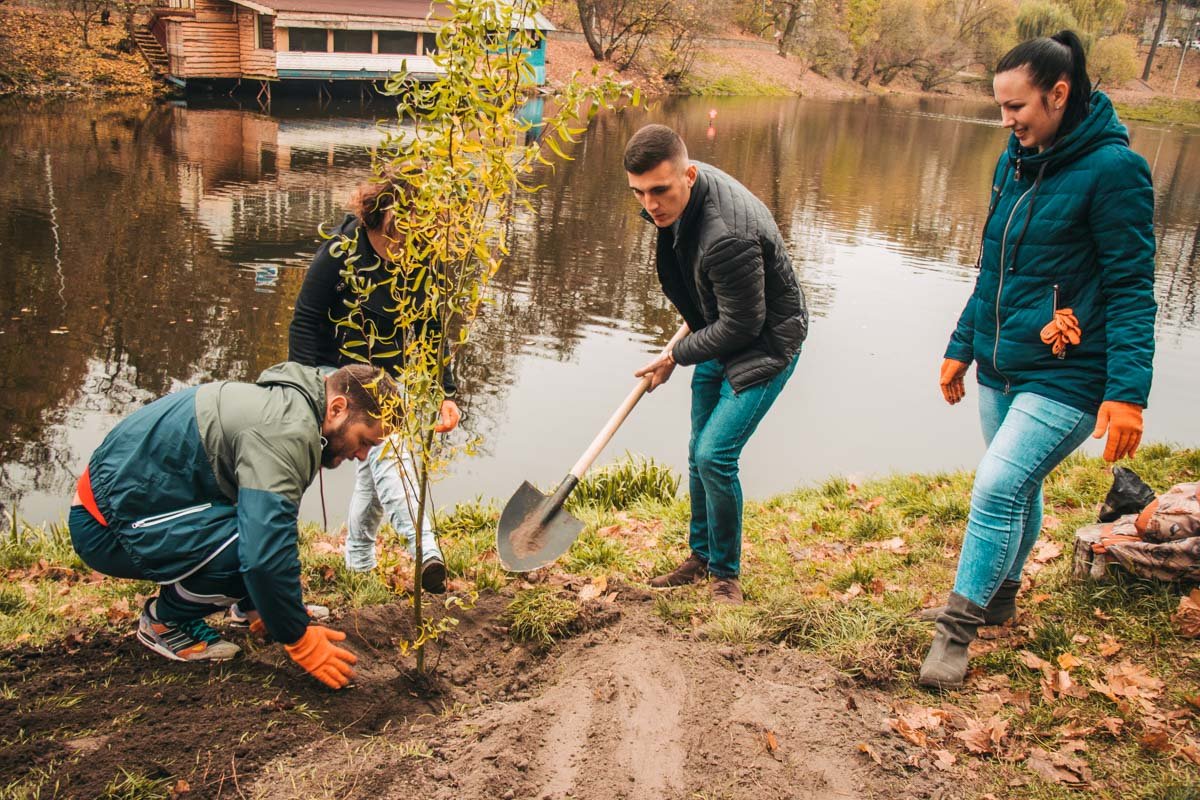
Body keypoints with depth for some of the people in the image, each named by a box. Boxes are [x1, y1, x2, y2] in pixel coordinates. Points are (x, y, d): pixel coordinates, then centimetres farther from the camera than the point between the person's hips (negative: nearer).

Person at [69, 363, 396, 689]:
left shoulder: (280, 405, 9)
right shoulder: (286, 432, -24)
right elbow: (266, 553, -31)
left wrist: (258, 608, 20)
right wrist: (300, 641, -17)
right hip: (109, 527, -10)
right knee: (262, 537, -24)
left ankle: (173, 609, 13)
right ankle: (164, 621, -1)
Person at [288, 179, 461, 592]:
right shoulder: (339, 255, -21)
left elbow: (431, 331, 3)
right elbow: (305, 323, -17)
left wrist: (446, 394, 1)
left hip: (390, 377, 6)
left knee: (377, 463, 9)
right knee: (386, 448, -26)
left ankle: (358, 562, 26)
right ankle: (426, 550, -38)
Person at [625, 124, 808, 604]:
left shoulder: (727, 236, -36)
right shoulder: (677, 194, -8)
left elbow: (742, 325, -27)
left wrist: (675, 356, -14)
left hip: (764, 344, -9)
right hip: (719, 334, 9)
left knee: (715, 456, -15)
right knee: (699, 455, 13)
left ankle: (726, 574, 6)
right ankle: (701, 558, 32)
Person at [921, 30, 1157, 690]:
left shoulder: (1113, 168, -14)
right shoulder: (1015, 162, 8)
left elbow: (1131, 288, -15)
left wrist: (1128, 392, -20)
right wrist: (962, 347, 18)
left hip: (1065, 379, -7)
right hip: (1000, 368, 7)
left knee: (998, 488, -13)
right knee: (1016, 488, 18)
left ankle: (957, 629, 0)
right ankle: (999, 597, 36)